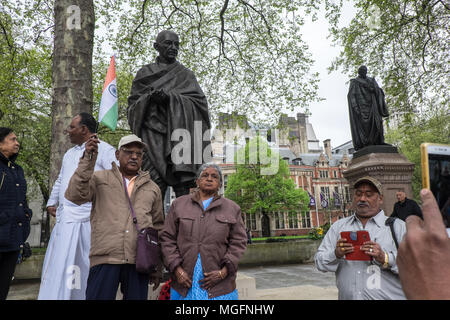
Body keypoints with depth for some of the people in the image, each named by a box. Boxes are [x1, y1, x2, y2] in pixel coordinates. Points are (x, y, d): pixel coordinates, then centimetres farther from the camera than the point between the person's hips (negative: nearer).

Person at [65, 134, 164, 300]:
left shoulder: (152, 188, 15)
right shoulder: (100, 178, 11)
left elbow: (158, 229, 14)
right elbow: (75, 196, -8)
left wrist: (157, 269, 11)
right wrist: (87, 159, -14)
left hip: (139, 262, 2)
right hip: (105, 260, -2)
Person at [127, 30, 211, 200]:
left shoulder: (186, 74, 18)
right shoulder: (145, 73, 19)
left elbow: (199, 101, 3)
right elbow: (133, 104, 12)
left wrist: (170, 96, -11)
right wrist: (149, 97, -9)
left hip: (179, 131, 0)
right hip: (152, 133, 0)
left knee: (182, 187, -11)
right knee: (156, 186, -12)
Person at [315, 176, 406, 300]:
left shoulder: (398, 226, 0)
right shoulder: (338, 226, 6)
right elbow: (319, 261, 1)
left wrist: (384, 258, -23)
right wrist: (336, 254, -17)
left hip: (388, 296, -1)